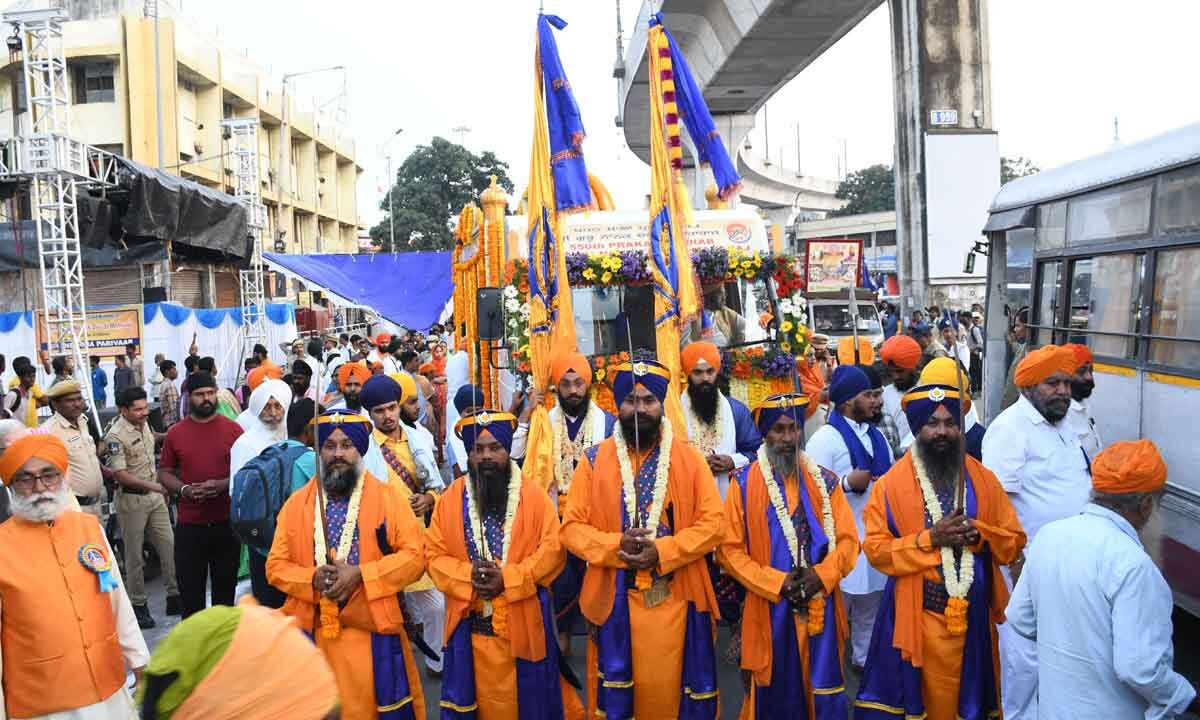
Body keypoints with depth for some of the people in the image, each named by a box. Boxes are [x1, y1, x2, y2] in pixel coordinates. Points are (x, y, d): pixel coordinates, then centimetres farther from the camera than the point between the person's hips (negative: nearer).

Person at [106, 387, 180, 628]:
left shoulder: (144, 424, 5)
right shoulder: (116, 435, -18)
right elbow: (120, 474, -21)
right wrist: (153, 486, -24)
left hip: (155, 495, 7)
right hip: (131, 499, -7)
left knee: (169, 545, 7)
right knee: (134, 554, 4)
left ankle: (174, 597, 16)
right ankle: (138, 605, 15)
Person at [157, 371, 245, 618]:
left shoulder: (233, 429, 0)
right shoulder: (175, 433, 3)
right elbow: (164, 473, 8)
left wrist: (222, 485, -16)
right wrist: (184, 490, -11)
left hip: (227, 523, 0)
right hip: (189, 525, 1)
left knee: (225, 587, 12)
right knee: (190, 588, 6)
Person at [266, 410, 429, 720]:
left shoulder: (387, 498, -3)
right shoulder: (296, 503, 5)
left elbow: (415, 555, -8)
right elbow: (276, 565, 6)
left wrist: (361, 574, -18)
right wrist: (312, 579, -14)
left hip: (372, 633, -2)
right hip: (312, 635, 2)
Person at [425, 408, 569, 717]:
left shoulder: (534, 494, -4)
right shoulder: (452, 498, 2)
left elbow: (552, 549, -9)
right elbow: (434, 554, 1)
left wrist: (508, 579, -19)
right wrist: (468, 575, -16)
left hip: (524, 624, -1)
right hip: (473, 625, 2)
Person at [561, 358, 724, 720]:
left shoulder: (689, 458, 1)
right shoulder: (594, 459, 1)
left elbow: (712, 522, -4)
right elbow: (572, 526, 0)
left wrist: (663, 551, -16)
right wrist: (614, 545, -17)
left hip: (675, 597, 0)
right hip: (614, 598, 0)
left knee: (669, 687, 9)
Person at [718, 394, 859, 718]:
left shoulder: (825, 481, 6)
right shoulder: (744, 483, -2)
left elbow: (848, 540, 4)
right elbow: (730, 549, -5)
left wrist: (822, 574, -14)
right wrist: (776, 582, -14)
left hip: (820, 610, 2)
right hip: (769, 612, -2)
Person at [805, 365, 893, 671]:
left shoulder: (877, 435, 12)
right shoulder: (825, 438, -13)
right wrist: (848, 482, -19)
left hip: (879, 535, 7)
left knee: (871, 605, 18)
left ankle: (865, 657, 34)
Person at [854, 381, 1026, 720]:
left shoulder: (984, 479, 4)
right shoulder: (891, 483, -5)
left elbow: (1015, 542, 6)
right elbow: (875, 549, -9)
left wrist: (981, 533, -14)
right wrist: (930, 538, -19)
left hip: (975, 614, 3)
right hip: (918, 617, -2)